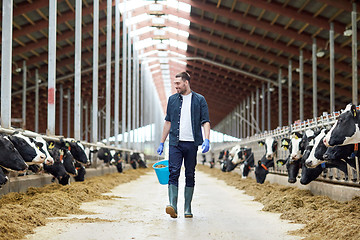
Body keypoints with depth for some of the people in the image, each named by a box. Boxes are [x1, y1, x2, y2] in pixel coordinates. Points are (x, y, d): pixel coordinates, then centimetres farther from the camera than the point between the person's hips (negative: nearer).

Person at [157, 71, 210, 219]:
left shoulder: (199, 100, 4)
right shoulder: (172, 99, 11)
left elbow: (205, 121, 0)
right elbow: (168, 122, 16)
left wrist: (206, 140, -16)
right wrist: (161, 143, 14)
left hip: (191, 143, -1)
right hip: (175, 143, 1)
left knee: (190, 175, 5)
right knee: (173, 172, -13)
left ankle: (187, 208, 13)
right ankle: (173, 206, -19)